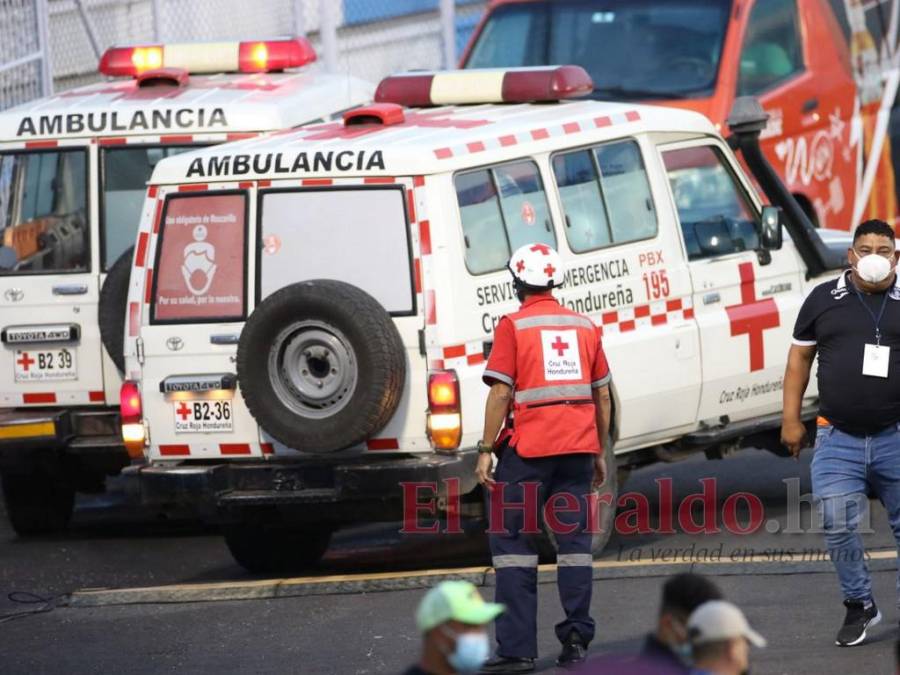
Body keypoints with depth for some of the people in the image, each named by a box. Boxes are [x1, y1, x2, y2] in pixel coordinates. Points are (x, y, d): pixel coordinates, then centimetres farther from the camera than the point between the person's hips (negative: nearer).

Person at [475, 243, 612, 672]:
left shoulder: (513, 326, -3)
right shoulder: (584, 327, 12)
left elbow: (501, 393, -9)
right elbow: (602, 396, 14)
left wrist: (486, 451, -4)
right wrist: (599, 454, 22)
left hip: (529, 448, -4)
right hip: (580, 445, 4)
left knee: (512, 539, 1)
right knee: (574, 539, 10)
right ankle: (576, 641, 8)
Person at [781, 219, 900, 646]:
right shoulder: (824, 299, 6)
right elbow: (799, 357, 11)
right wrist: (791, 418, 6)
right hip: (838, 439, 0)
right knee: (837, 524, -7)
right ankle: (859, 605, 9)